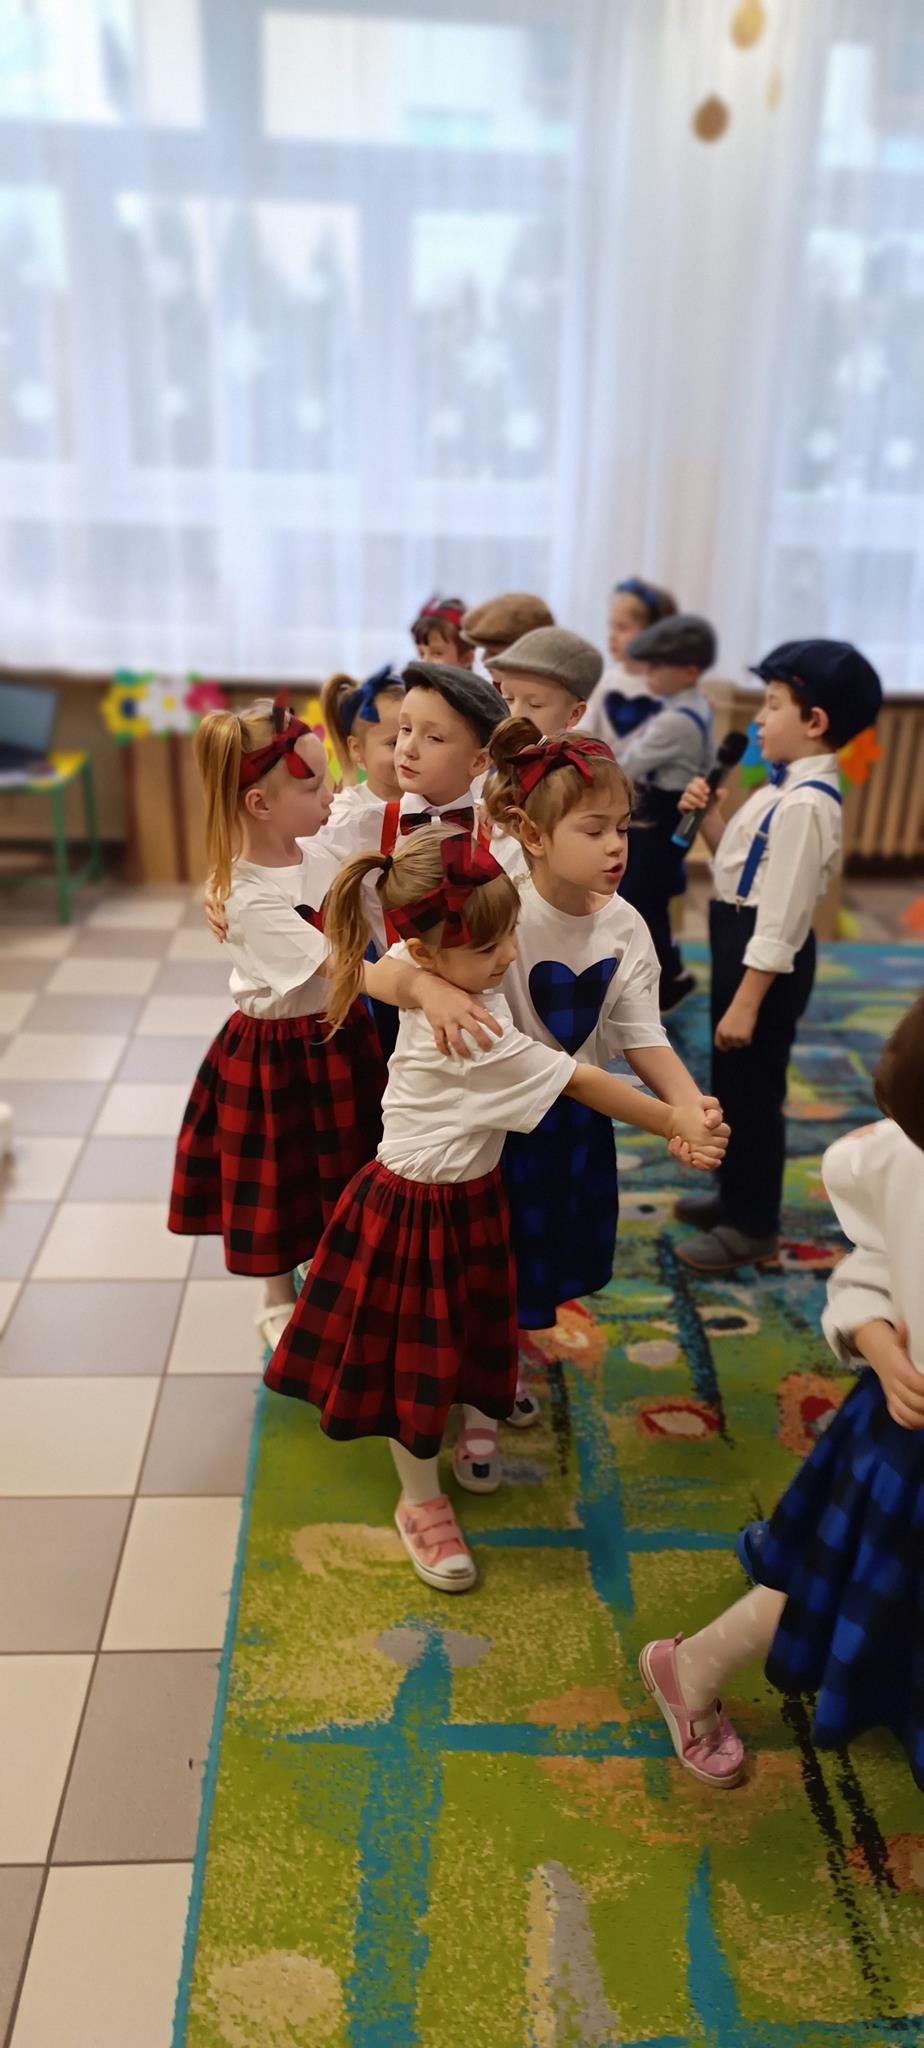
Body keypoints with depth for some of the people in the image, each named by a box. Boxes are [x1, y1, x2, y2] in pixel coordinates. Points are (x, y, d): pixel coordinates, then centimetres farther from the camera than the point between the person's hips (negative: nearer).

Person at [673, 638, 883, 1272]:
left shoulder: (805, 805, -23)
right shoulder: (791, 789, 8)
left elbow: (782, 915, -25)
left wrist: (747, 1002, -24)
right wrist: (711, 818, 0)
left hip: (766, 954, -10)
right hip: (741, 939, 10)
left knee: (753, 1087, 3)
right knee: (730, 1079, 22)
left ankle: (754, 1227, 19)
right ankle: (737, 1195, 40)